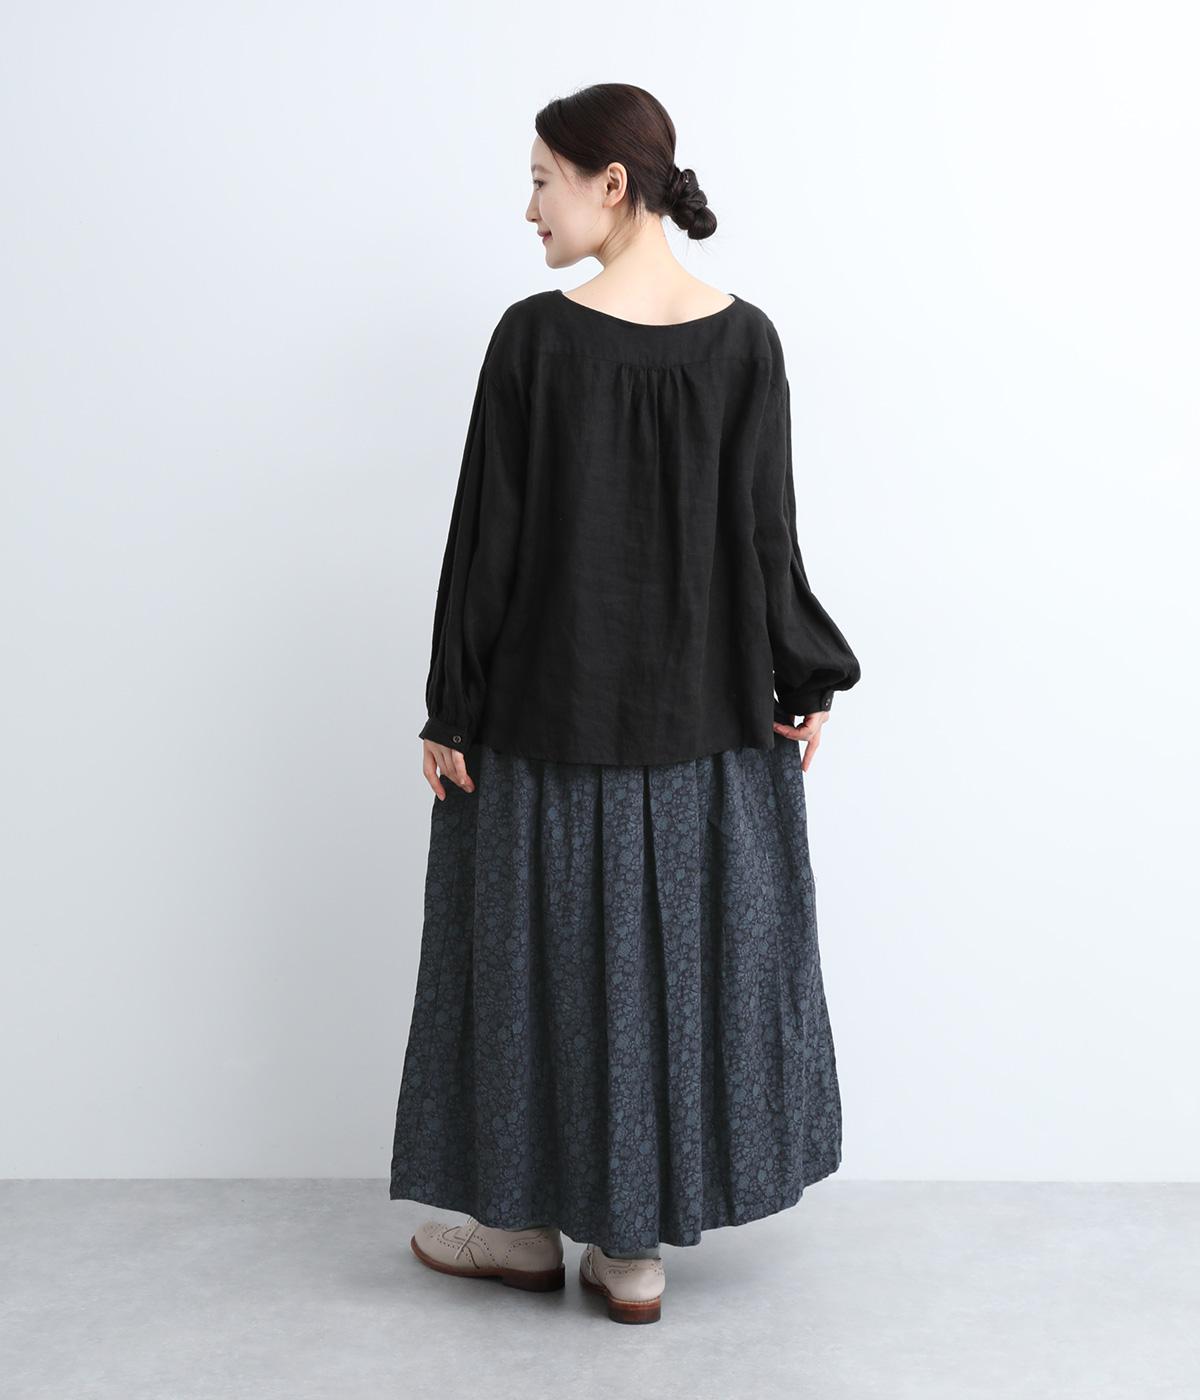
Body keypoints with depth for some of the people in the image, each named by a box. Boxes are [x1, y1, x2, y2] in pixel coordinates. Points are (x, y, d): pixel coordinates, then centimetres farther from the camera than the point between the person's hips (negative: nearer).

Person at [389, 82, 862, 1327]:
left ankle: (531, 1224, 27)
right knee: (679, 946, 13)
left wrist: (449, 710, -4)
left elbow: (487, 538, -11)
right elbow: (765, 532, -2)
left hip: (553, 707, -3)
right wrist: (805, 685, 8)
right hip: (705, 716, 3)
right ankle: (635, 1245, 23)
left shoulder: (534, 337, -13)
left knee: (544, 946, 12)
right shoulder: (745, 338, -3)